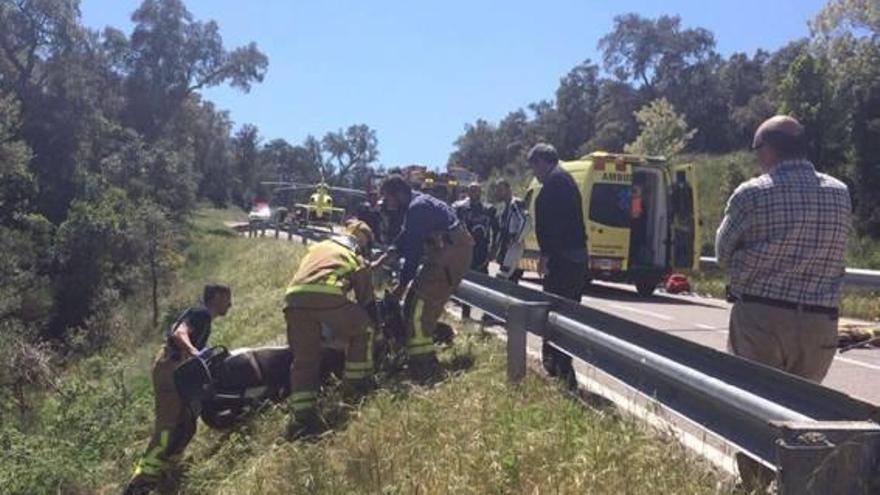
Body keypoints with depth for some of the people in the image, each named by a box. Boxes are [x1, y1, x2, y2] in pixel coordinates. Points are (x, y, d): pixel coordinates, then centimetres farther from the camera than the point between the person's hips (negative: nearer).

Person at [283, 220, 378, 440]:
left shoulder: (317, 247, 38)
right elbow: (367, 300, 30)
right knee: (362, 329, 24)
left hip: (294, 298, 4)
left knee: (303, 360, 11)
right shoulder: (356, 259, 27)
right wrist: (372, 326, 44)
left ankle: (302, 417, 2)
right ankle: (356, 383, 26)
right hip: (328, 296, -4)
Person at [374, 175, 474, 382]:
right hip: (447, 254, 11)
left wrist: (402, 285, -9)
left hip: (451, 255, -11)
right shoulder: (416, 204, 15)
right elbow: (404, 238, 21)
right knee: (414, 303, 17)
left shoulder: (417, 208, -17)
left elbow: (413, 250, -17)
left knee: (420, 308, -10)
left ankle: (423, 369, -4)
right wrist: (380, 261, 15)